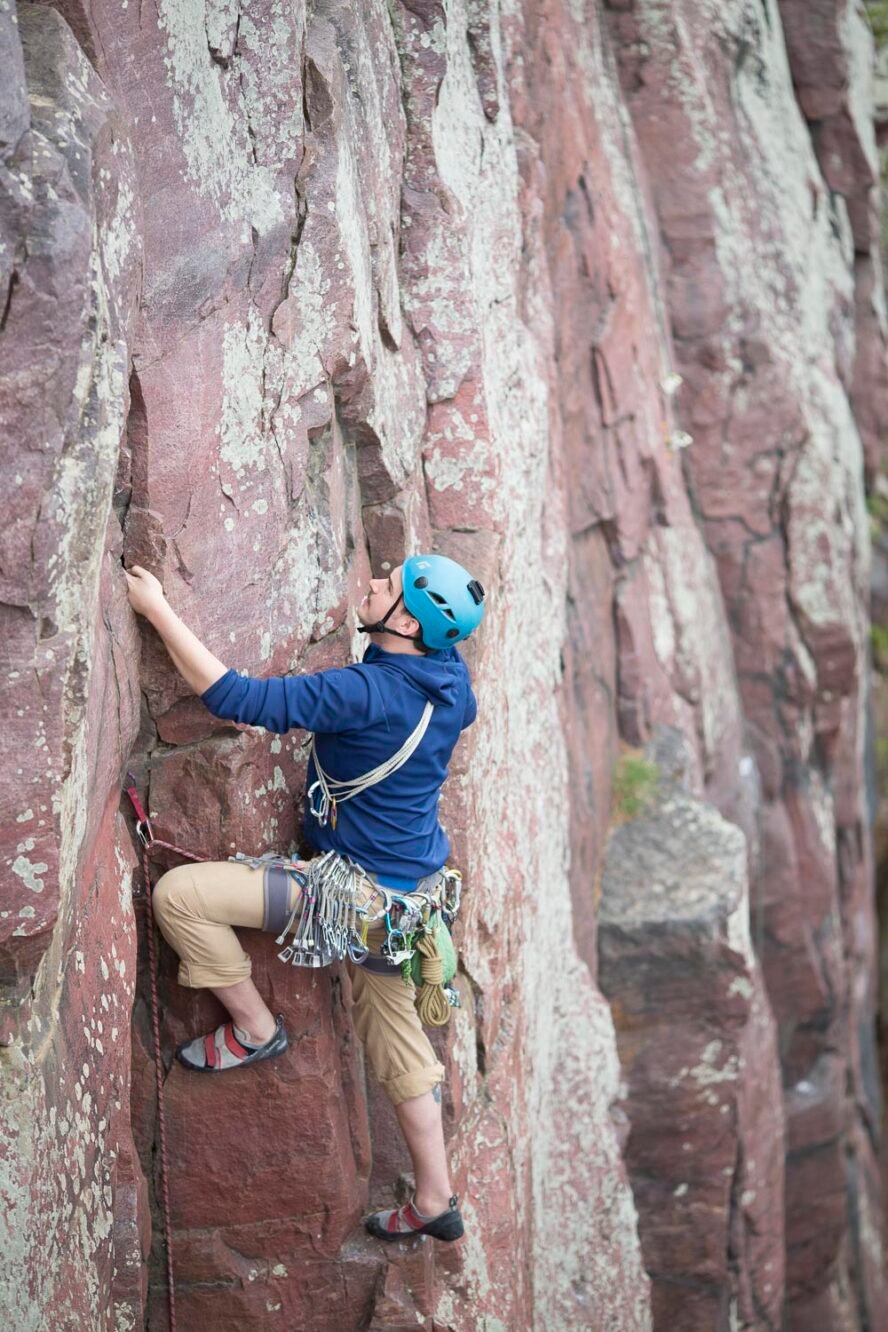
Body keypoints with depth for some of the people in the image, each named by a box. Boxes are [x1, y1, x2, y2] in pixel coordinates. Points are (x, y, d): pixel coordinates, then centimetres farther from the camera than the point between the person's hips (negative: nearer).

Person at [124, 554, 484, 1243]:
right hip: (413, 886, 9)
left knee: (179, 893, -11)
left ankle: (256, 1028, 6)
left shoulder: (367, 691, -27)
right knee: (397, 1038, 21)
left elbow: (236, 697, -28)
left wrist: (158, 609, -23)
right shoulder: (451, 679, -3)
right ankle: (435, 1201, 29)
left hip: (360, 888, -9)